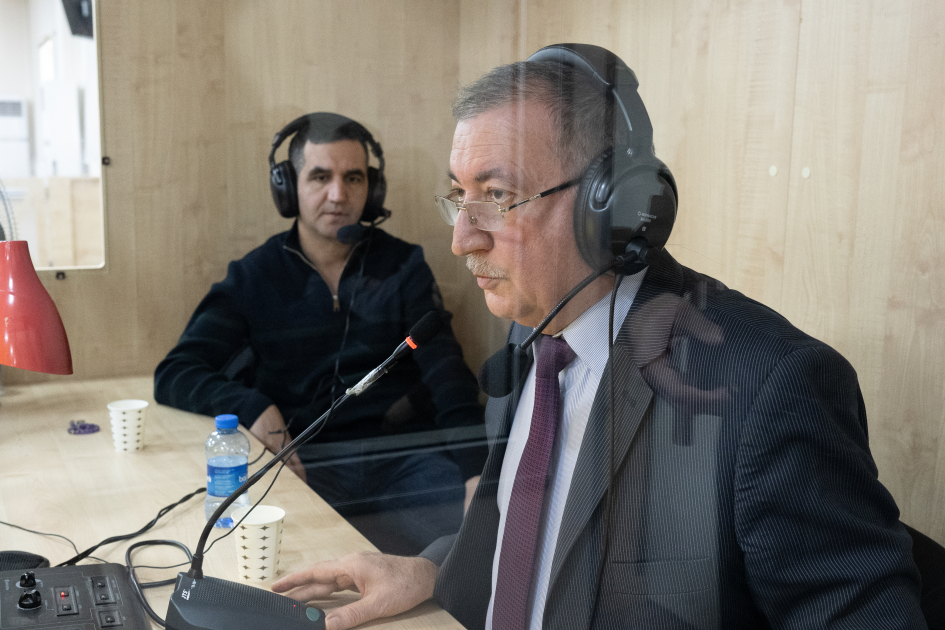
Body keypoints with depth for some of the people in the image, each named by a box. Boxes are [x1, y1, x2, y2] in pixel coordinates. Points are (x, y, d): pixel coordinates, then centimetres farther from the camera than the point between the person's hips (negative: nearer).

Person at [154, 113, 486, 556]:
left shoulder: (404, 266, 11)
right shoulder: (254, 278, 8)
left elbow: (447, 376, 1)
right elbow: (174, 375, 3)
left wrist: (476, 471, -17)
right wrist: (251, 408, -19)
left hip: (402, 454, 1)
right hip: (305, 465, -1)